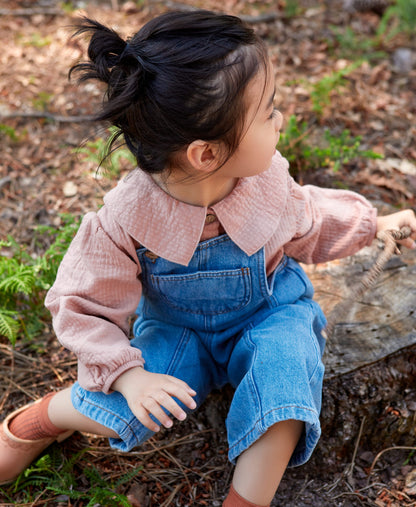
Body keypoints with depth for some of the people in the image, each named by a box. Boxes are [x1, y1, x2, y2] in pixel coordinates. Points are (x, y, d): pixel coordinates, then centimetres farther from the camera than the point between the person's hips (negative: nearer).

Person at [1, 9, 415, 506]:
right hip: (176, 329, -2)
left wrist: (374, 223, 7)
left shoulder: (266, 175, -20)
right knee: (123, 406, -22)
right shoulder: (127, 221, -31)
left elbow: (303, 223, 5)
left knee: (285, 375, -28)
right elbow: (84, 306, -17)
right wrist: (126, 375, -28)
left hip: (268, 315, 2)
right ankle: (41, 417, 13)